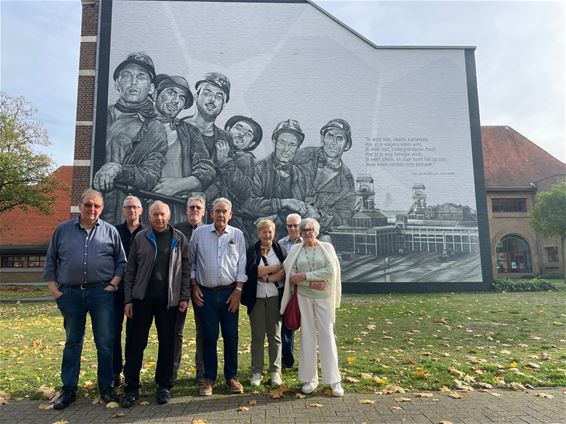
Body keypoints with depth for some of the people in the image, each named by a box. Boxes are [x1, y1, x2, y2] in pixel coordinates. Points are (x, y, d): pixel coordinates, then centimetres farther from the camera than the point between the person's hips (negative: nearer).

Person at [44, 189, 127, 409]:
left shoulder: (110, 231, 5)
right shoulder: (63, 230, 8)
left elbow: (121, 261, 7)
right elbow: (50, 261, 11)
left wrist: (113, 284, -4)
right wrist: (53, 288, 2)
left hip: (101, 292, -1)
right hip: (70, 293, 1)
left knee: (105, 342, 3)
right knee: (72, 342, 12)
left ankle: (106, 387, 17)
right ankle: (68, 389, 24)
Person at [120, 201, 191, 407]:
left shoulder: (179, 239, 3)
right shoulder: (140, 238, 4)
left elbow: (186, 270, 3)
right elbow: (130, 271, 5)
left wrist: (184, 297, -3)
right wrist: (128, 299, 0)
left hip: (169, 299, 0)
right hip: (142, 297, 1)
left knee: (167, 343, 7)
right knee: (135, 342, 5)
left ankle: (164, 386, 21)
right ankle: (131, 388, 18)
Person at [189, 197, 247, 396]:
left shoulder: (237, 235, 4)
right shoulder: (199, 233, 3)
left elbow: (242, 264, 3)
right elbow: (190, 262, 7)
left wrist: (238, 290, -3)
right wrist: (194, 286, 1)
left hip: (230, 292, 1)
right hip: (205, 293, 0)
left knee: (231, 336, 5)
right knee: (209, 336, 5)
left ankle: (232, 377, 19)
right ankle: (209, 378, 19)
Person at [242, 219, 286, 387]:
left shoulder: (279, 249, 5)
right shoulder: (251, 251, 2)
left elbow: (285, 271, -3)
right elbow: (251, 270, -13)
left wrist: (267, 277, -14)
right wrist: (277, 267, -9)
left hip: (275, 297, 1)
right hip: (256, 298, -1)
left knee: (275, 335, 8)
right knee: (257, 336, 5)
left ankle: (275, 371, 19)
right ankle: (256, 372, 16)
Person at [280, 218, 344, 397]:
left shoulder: (327, 247, 2)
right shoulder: (295, 250, 4)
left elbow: (331, 271, -11)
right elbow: (291, 275, -3)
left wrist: (305, 275, -14)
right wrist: (312, 283, -15)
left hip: (324, 297, -1)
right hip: (303, 296, 1)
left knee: (327, 334, 0)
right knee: (307, 335, 5)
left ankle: (334, 380, 10)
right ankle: (310, 378, 16)